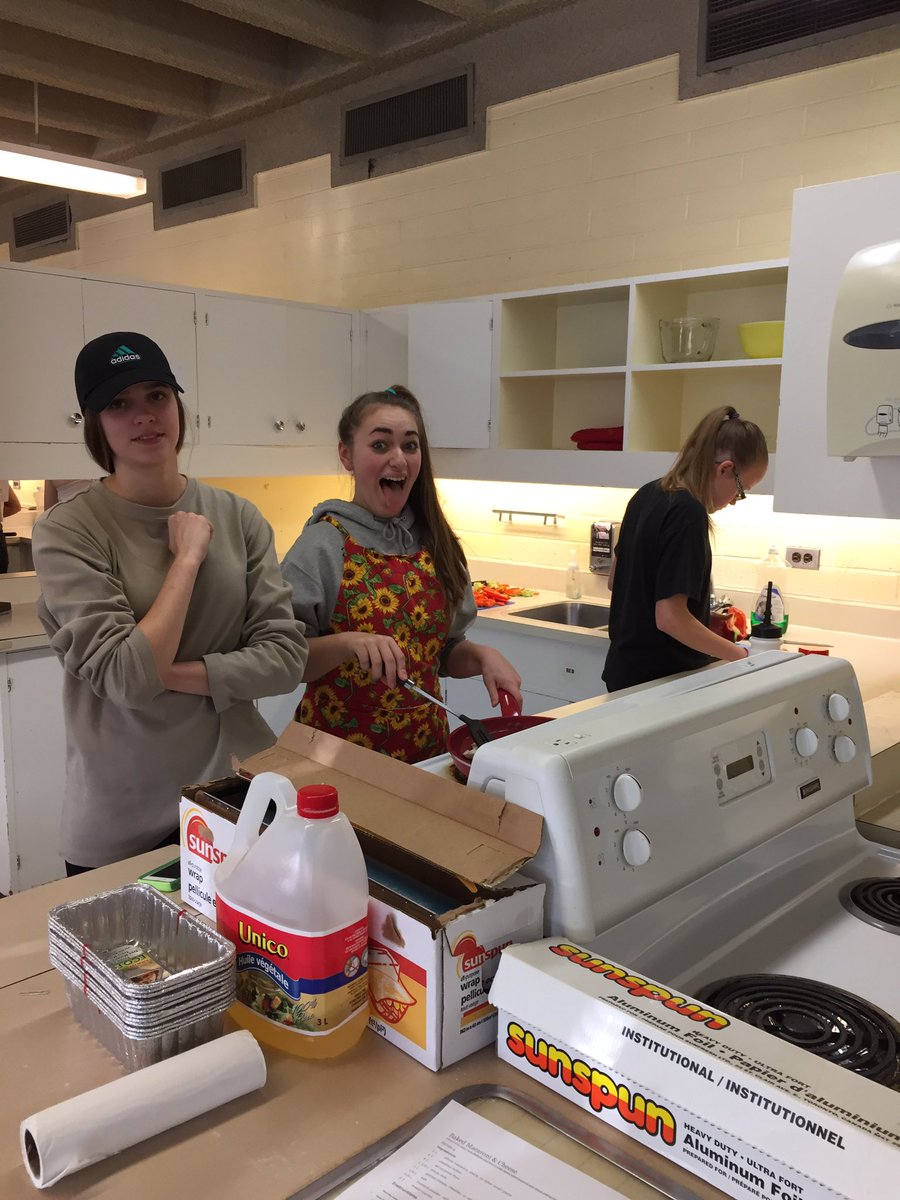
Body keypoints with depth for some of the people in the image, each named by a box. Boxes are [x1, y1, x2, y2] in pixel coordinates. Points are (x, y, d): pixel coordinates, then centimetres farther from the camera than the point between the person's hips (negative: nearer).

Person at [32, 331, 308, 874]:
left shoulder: (238, 517, -1)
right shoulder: (69, 530, -12)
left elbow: (286, 656, -7)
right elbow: (125, 678, -20)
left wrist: (168, 674, -18)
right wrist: (188, 557, -16)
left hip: (239, 797, 4)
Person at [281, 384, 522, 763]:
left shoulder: (435, 542, 1)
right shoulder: (323, 544, -12)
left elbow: (445, 651, 11)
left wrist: (481, 655, -8)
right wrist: (348, 642, -29)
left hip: (427, 746, 5)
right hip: (341, 751, -4)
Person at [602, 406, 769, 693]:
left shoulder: (647, 495, 5)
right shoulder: (688, 513, -21)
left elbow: (615, 580, 14)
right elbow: (670, 618, -25)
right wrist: (738, 654, -15)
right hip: (658, 677, -9)